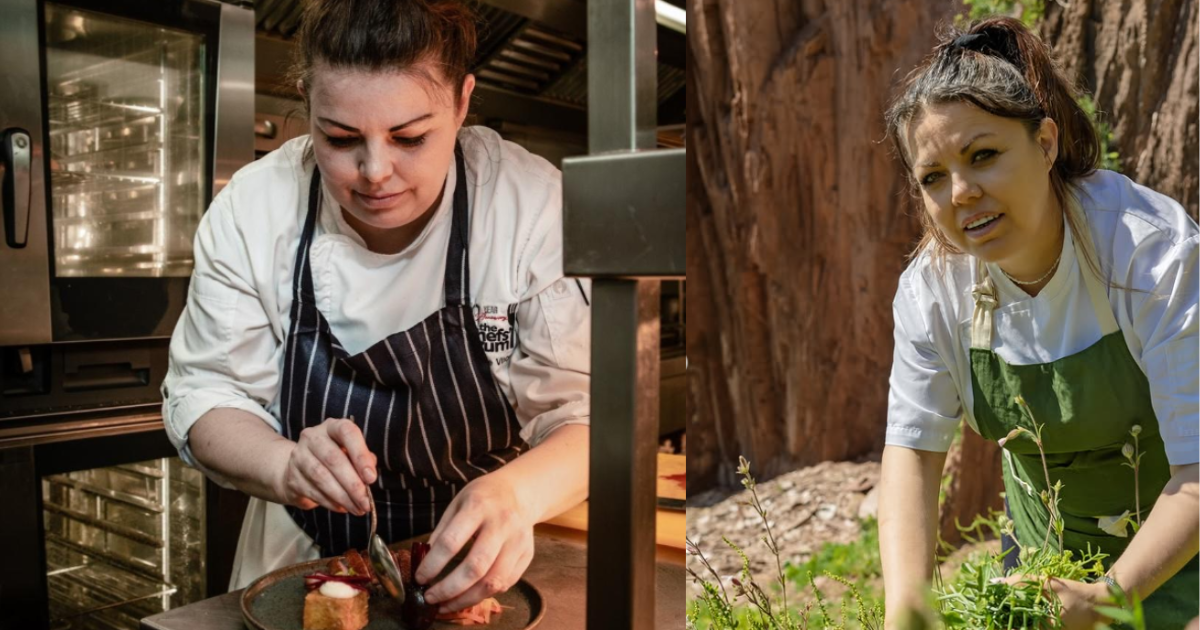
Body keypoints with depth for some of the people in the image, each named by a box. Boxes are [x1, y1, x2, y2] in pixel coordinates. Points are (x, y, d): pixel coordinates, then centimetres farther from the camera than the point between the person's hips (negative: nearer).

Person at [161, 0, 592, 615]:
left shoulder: (539, 206, -16)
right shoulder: (251, 208, -10)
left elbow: (586, 411, -16)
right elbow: (202, 396, -5)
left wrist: (516, 493, -37)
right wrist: (288, 467, -26)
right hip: (306, 564, -1)